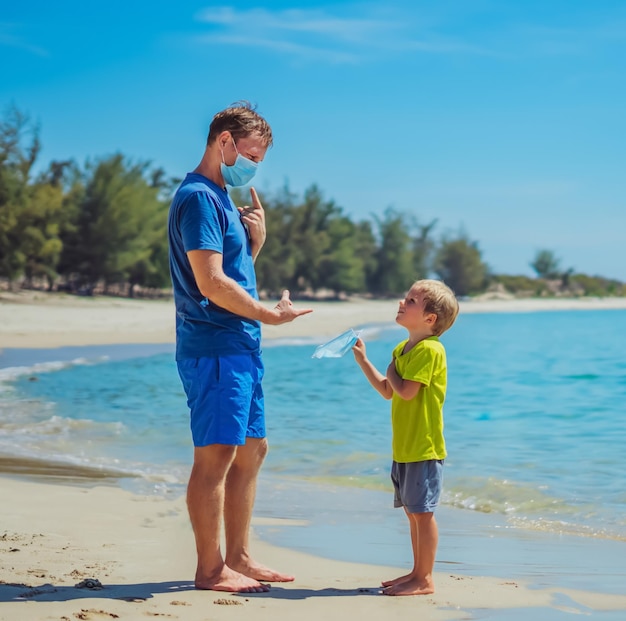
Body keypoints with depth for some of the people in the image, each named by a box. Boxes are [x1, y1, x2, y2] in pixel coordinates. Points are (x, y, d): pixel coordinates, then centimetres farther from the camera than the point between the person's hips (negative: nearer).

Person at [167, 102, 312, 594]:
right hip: (214, 346, -10)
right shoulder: (199, 197, -13)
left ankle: (238, 557, 21)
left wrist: (256, 240, 4)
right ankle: (210, 569, 0)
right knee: (216, 456, -6)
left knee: (252, 450, 13)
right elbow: (212, 283, -20)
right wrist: (269, 314, -10)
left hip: (241, 348, 10)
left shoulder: (223, 198, 19)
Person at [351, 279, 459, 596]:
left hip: (424, 449, -9)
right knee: (413, 512, 16)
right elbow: (388, 391, 20)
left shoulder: (429, 350, -16)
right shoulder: (402, 348, 14)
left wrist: (391, 372, -5)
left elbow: (406, 391, -24)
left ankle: (425, 580, 2)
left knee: (422, 511, -4)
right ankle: (418, 573, 26)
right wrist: (363, 361, 16)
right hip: (404, 448, 9)